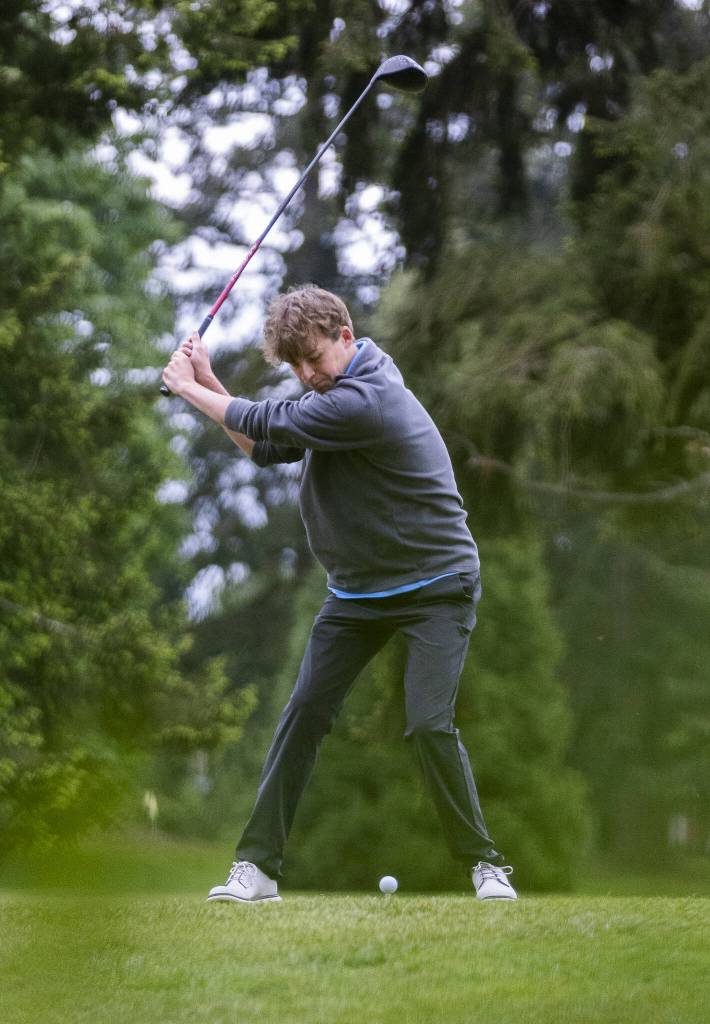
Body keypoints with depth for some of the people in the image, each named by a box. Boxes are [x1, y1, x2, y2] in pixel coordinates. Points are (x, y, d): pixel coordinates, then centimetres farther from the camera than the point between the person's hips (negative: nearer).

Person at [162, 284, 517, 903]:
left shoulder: (366, 400, -25)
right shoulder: (338, 389, 5)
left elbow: (270, 424, -18)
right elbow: (267, 447, 10)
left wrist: (190, 389, -4)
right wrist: (208, 383, 1)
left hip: (435, 587, -8)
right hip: (358, 591, 8)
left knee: (429, 724, -17)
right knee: (305, 713, -1)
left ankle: (485, 865, -1)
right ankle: (258, 866, 0)